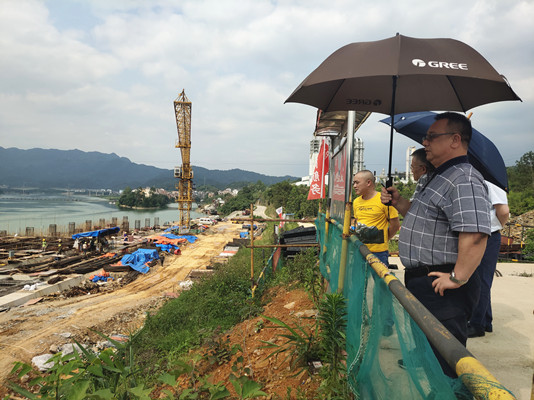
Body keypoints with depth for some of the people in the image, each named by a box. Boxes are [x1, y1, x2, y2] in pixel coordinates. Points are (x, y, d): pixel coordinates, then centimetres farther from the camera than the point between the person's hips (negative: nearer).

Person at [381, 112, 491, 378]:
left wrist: (457, 278, -27)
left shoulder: (464, 181, -21)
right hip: (420, 280, 11)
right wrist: (397, 201, 10)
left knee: (444, 358, 3)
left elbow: (475, 234, -32)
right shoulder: (436, 178, 15)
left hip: (442, 289, -11)